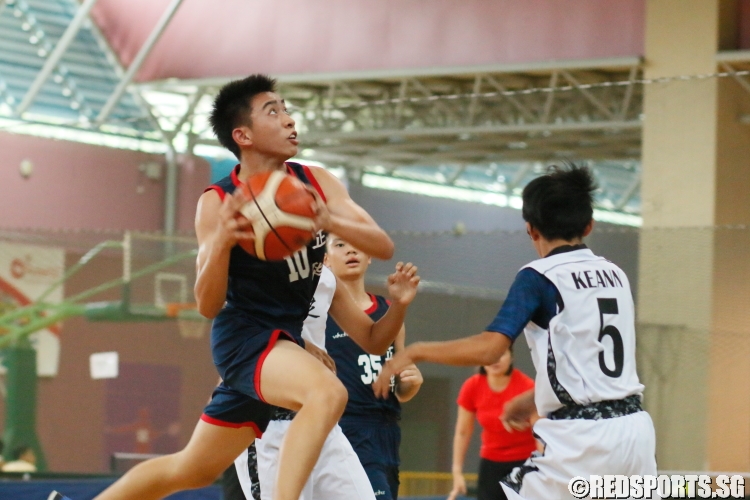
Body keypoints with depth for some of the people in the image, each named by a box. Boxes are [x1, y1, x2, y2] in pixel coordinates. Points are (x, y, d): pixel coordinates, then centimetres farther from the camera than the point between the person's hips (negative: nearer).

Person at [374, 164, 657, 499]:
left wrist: (416, 352, -5)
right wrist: (536, 398, 33)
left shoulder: (539, 277, -6)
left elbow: (489, 348, -17)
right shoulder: (615, 275, 13)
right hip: (635, 428, 6)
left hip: (580, 438, -6)